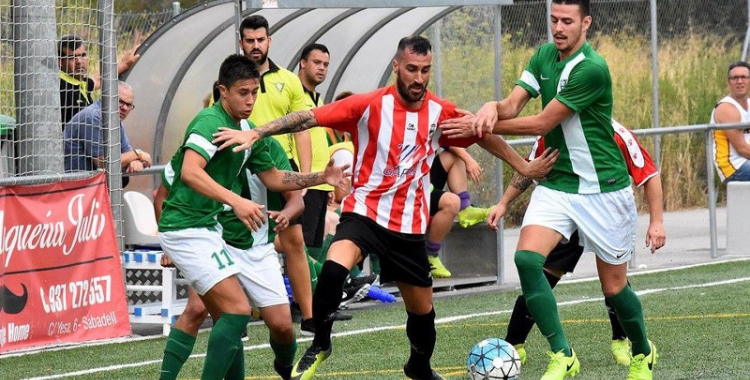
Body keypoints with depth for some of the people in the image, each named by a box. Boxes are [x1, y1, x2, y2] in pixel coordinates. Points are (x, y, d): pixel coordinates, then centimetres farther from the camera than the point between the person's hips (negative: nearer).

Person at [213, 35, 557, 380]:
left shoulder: (440, 113, 0)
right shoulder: (370, 105, -11)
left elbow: (485, 136, 15)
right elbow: (310, 117, -15)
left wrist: (524, 167, 14)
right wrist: (256, 133, -23)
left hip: (410, 226, 4)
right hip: (364, 213, -4)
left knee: (422, 309, 13)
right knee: (334, 266, -33)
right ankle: (319, 345, -11)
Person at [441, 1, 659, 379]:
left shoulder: (591, 68, -21)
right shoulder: (544, 56, 3)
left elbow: (542, 123, -19)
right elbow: (513, 104, -4)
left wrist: (483, 126, -16)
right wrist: (492, 107, -28)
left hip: (602, 188, -5)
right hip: (555, 184, 6)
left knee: (614, 286, 6)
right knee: (527, 258, -20)